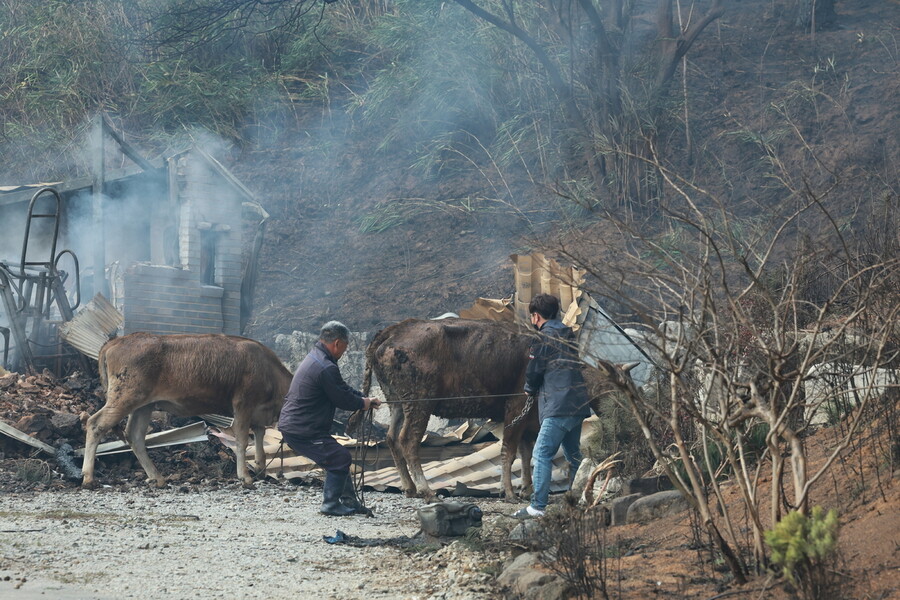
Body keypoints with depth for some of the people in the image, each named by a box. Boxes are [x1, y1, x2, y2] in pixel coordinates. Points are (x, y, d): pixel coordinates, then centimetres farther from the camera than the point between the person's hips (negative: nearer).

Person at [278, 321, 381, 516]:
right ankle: (331, 504, 6)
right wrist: (364, 403, 5)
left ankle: (348, 501, 24)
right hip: (302, 431, -11)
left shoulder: (314, 357, 13)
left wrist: (364, 399, 18)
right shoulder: (326, 368, -22)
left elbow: (342, 388, 22)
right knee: (340, 458, -2)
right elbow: (344, 399, -14)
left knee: (338, 457, 18)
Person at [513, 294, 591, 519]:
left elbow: (533, 371, -2)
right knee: (573, 455, 16)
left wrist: (530, 389, 20)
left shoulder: (544, 337, -5)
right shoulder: (568, 335, 18)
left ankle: (538, 506, -18)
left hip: (558, 407, -9)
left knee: (542, 454, -11)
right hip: (578, 405, 9)